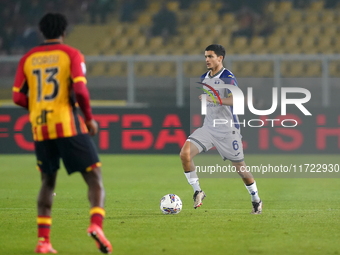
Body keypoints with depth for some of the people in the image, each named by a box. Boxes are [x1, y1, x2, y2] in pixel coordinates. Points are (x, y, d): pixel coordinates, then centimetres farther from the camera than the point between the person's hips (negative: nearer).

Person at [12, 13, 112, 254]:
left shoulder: (28, 59, 10)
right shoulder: (72, 54, -1)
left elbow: (18, 97, 5)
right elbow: (80, 89, -14)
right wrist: (89, 118, 0)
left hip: (40, 127, 4)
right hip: (68, 125, -4)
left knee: (48, 182, 19)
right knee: (95, 178, 0)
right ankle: (96, 224, -26)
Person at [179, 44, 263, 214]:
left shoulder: (227, 77, -13)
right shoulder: (204, 78, 10)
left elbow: (235, 100, -28)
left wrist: (214, 99, -36)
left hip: (227, 130, -6)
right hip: (208, 128, 6)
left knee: (239, 167, 4)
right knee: (185, 153, -17)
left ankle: (256, 200, 25)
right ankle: (197, 192, -5)